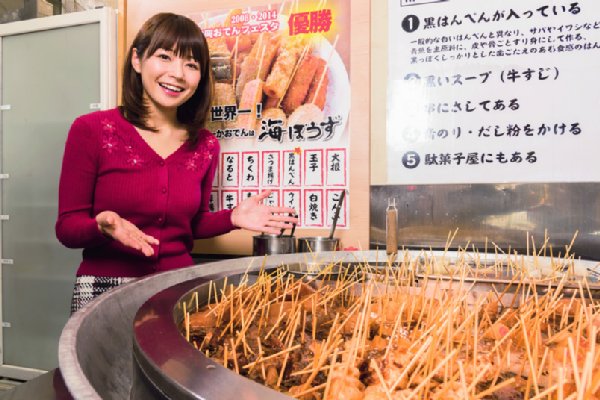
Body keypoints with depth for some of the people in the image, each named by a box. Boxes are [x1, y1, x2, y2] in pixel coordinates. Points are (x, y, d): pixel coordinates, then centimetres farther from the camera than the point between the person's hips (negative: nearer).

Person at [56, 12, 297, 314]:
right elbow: (67, 227, -5)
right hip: (105, 291, -2)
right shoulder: (91, 130, -8)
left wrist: (232, 218, -5)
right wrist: (103, 227, -25)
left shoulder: (206, 146, 0)